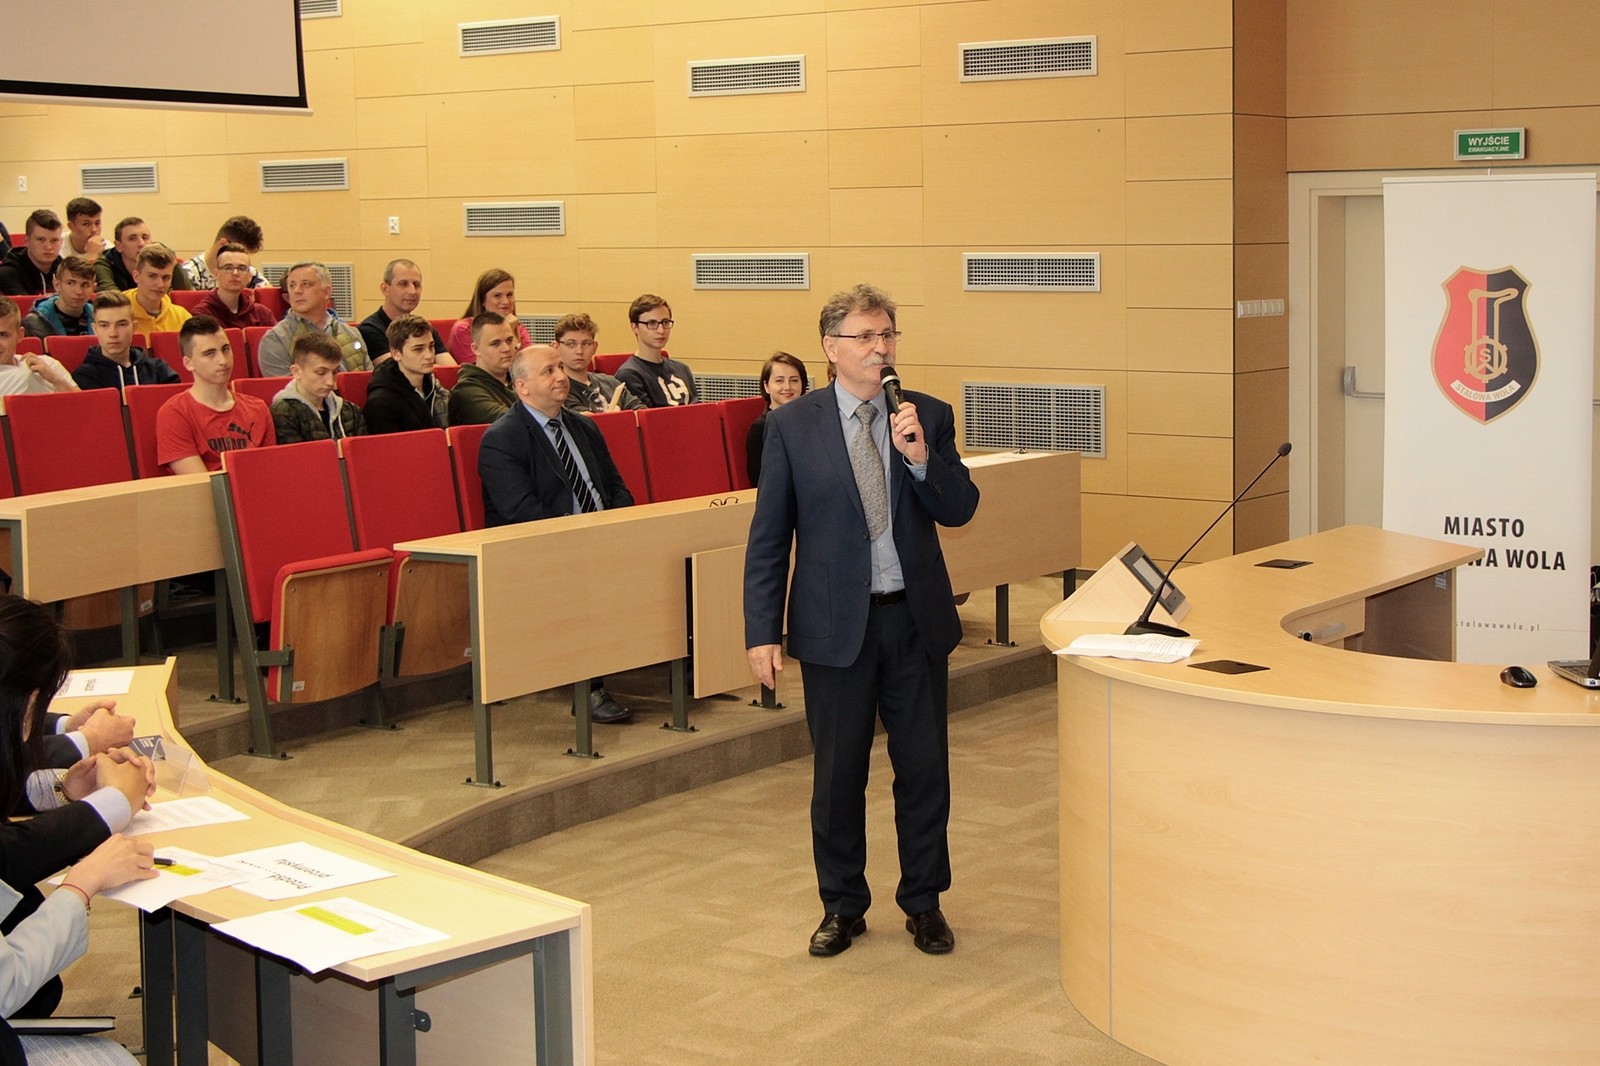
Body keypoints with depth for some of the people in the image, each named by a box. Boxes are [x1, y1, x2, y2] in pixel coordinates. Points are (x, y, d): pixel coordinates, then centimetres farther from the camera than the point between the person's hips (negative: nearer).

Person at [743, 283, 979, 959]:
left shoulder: (929, 416, 2)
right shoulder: (792, 425, -3)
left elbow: (960, 510, -2)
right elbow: (768, 538, -3)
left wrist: (922, 457, -20)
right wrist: (762, 632, -8)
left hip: (916, 620, 2)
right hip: (835, 624, -1)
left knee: (925, 768, 8)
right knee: (837, 774, 8)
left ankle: (924, 904, 24)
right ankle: (843, 907, 25)